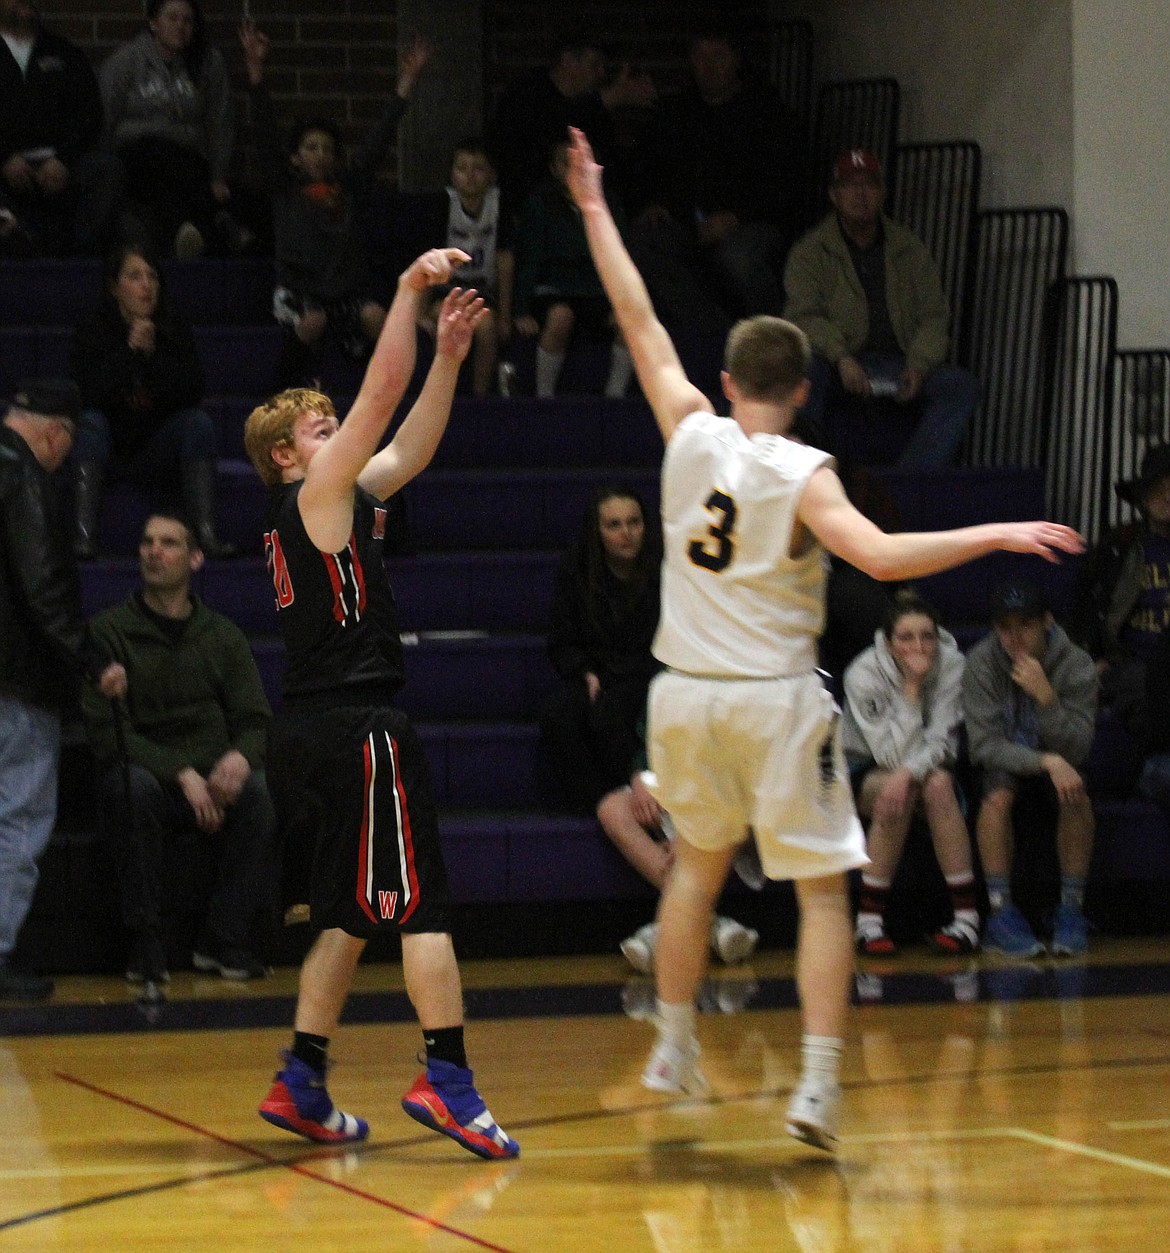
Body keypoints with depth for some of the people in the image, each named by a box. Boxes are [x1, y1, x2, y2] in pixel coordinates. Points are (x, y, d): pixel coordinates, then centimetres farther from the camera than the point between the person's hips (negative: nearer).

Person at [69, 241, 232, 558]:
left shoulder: (174, 327, -1)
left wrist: (153, 353, -22)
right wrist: (129, 350, -25)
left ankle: (207, 533, -33)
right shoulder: (92, 330, -8)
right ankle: (83, 536, -41)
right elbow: (89, 395, -21)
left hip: (156, 452, 2)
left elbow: (192, 393, -11)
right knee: (90, 423, -31)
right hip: (108, 447, -2)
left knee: (199, 422, -24)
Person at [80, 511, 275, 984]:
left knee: (262, 790, -30)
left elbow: (255, 722, 7)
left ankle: (223, 939, -20)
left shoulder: (223, 635, 10)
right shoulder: (109, 632, -1)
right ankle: (146, 941, -25)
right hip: (149, 774, -2)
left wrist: (240, 757, -20)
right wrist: (181, 773, -22)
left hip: (214, 781, 2)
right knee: (134, 786, -37)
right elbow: (105, 732, -9)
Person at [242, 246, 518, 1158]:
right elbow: (383, 392, -14)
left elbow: (411, 446, 21)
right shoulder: (316, 494, -7)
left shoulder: (333, 502, 18)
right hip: (357, 724, -10)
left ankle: (302, 1083, 13)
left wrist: (450, 353, 14)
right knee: (422, 898, -11)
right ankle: (447, 1078, -17)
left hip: (321, 729, 10)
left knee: (350, 910, 13)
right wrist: (410, 290, -13)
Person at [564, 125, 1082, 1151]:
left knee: (697, 863, 24)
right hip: (776, 700, -4)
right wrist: (998, 535, -25)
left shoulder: (692, 434, -1)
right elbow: (881, 556, -28)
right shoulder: (803, 475, -12)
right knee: (823, 886, 2)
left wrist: (595, 209, 18)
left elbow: (638, 318, 9)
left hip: (685, 693, 4)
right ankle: (819, 1085, -7)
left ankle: (674, 1047, 30)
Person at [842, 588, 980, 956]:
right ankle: (869, 921, -28)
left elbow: (941, 742, -19)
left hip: (927, 765, 2)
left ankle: (967, 916, -31)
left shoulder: (950, 664, -16)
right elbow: (891, 753, -27)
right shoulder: (864, 674, -23)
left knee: (938, 785, -33)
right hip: (862, 767, -2)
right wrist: (912, 687, -33)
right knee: (895, 795, -35)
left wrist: (909, 772, -38)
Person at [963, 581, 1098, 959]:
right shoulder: (981, 663, -16)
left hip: (1054, 765, 1)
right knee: (997, 797, -34)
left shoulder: (1076, 665, -16)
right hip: (1004, 763, -1)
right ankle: (1001, 912, -27)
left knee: (1076, 796, -32)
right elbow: (984, 744, -21)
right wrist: (1045, 761, -35)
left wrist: (1046, 697, -37)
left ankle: (1072, 909, -22)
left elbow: (1076, 749, -21)